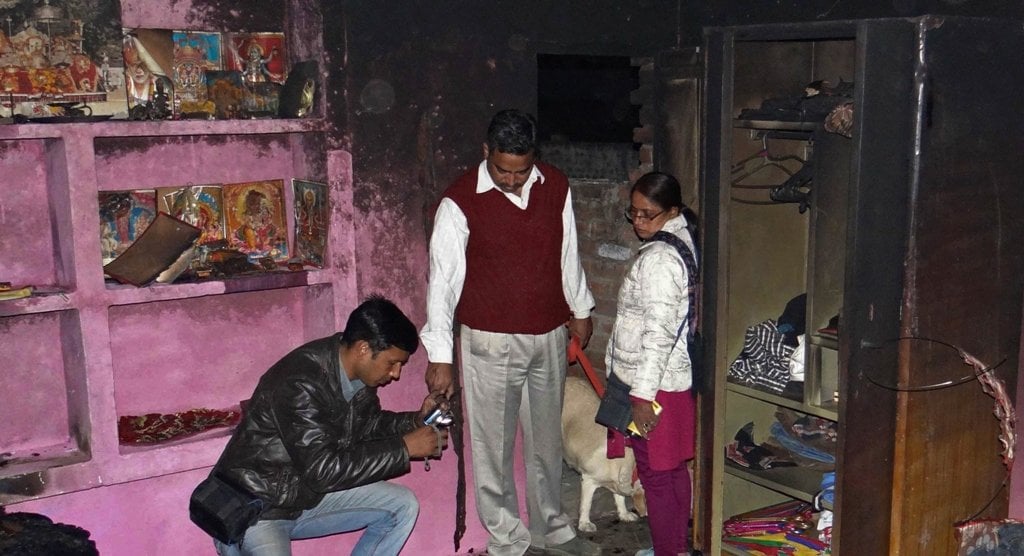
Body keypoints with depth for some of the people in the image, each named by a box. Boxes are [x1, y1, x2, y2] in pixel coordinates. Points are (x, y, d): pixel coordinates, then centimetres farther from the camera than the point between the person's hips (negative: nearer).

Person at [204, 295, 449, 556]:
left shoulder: (359, 371, -4)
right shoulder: (300, 383, -30)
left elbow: (366, 425, 14)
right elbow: (323, 470, -32)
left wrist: (415, 421, -4)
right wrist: (404, 448, -26)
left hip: (309, 493, 8)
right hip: (254, 510, -8)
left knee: (403, 506, -1)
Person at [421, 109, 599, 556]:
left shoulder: (556, 187, -2)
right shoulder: (460, 201, -16)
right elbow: (444, 278, -15)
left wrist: (580, 310, 18)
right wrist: (440, 355, -17)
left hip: (549, 336, 4)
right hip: (491, 342, -4)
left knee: (547, 440, 18)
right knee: (494, 448, 6)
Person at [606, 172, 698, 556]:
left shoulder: (657, 259, -22)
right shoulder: (684, 244, 7)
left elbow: (658, 333, -26)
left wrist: (643, 394, -23)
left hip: (654, 384, -10)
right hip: (678, 378, 10)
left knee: (656, 475, 3)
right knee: (674, 469, 19)